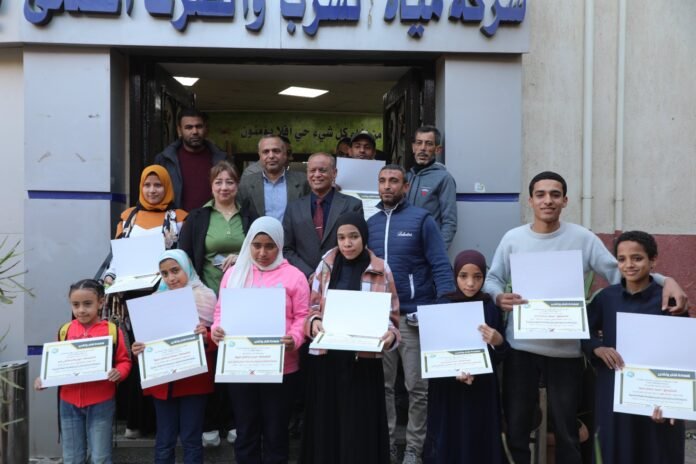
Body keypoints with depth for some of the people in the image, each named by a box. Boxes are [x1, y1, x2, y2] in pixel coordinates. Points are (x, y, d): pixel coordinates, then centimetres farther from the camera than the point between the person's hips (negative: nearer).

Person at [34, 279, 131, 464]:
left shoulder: (112, 330, -7)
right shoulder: (65, 330, 3)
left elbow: (124, 361, -2)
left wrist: (118, 372, -23)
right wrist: (44, 378, -4)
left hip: (101, 403, -3)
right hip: (69, 403, 3)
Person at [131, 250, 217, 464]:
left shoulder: (205, 297, -5)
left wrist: (206, 337, -25)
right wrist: (139, 348, -11)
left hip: (194, 380, -3)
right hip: (163, 381, 3)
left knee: (191, 439, 5)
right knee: (164, 441, 10)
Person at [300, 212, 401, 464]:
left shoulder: (380, 270, -1)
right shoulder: (325, 266, 5)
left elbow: (391, 316, 2)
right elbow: (311, 308, 8)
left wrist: (390, 335, -18)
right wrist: (314, 323, -13)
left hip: (363, 360, -2)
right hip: (326, 358, 2)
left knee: (359, 428, 2)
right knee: (325, 425, 8)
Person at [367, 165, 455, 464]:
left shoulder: (421, 220, -5)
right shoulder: (371, 223, 9)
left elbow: (440, 266, -8)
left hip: (414, 315, -4)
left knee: (417, 387, 4)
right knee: (382, 385, 12)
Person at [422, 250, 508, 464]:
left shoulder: (491, 309, 0)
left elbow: (499, 358, 3)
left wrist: (498, 342, -17)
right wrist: (454, 373, -17)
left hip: (482, 391, 1)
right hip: (447, 392, -1)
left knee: (480, 445, 1)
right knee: (449, 443, 0)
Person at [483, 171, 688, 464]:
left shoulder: (583, 239, -5)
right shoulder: (512, 239, -1)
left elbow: (619, 273, -4)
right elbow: (492, 279, 5)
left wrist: (664, 281, -18)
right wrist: (499, 297, -18)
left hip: (566, 349, -1)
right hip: (520, 347, 1)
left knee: (566, 428, 14)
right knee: (516, 423, 13)